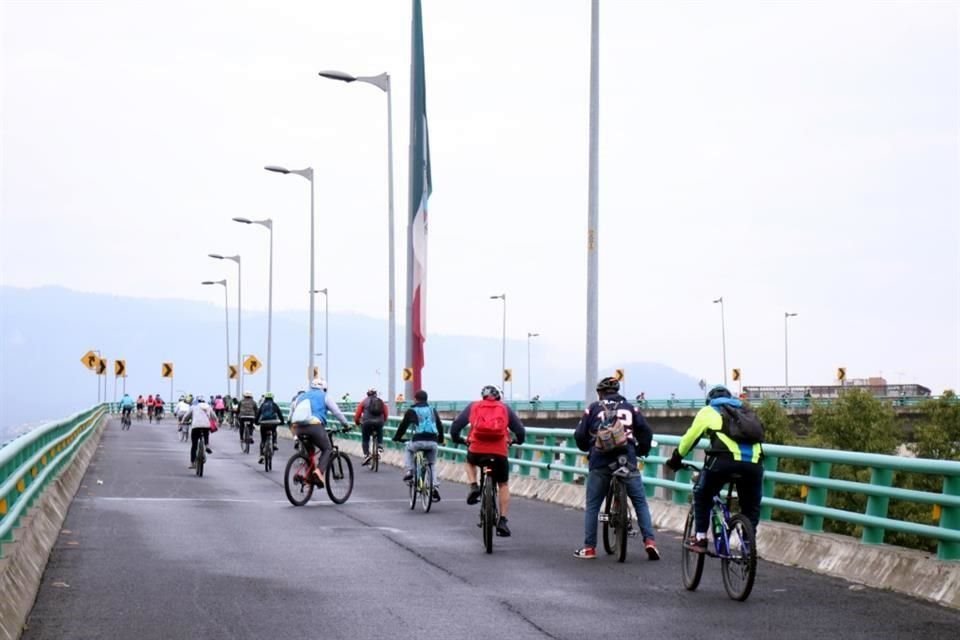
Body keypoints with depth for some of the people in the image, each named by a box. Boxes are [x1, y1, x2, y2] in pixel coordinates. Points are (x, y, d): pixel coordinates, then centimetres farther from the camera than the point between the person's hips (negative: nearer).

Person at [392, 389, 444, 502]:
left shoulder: (411, 411, 9)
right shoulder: (433, 410, 19)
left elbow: (403, 425, 13)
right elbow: (440, 426, 22)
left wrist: (396, 438, 29)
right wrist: (440, 440, 37)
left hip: (418, 441, -3)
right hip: (432, 442, 3)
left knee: (408, 450, 31)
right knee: (432, 464, 22)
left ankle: (408, 471, 13)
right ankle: (435, 487, 5)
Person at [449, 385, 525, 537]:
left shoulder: (473, 406, 17)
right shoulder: (505, 408, 17)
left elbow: (456, 424, 14)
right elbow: (520, 430, 13)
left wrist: (457, 439, 32)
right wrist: (519, 441, 34)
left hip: (476, 451, 1)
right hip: (499, 452, 0)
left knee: (470, 461, 38)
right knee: (503, 485, 19)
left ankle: (474, 487, 13)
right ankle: (502, 521, 8)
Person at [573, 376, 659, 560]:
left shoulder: (593, 408, 11)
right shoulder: (629, 408, 14)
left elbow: (580, 435, 6)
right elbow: (646, 432, 6)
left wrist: (587, 448, 25)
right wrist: (642, 451, 22)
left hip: (600, 462, -1)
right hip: (627, 461, 1)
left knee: (592, 506, 10)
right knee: (640, 502, 9)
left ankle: (589, 548, 9)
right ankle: (650, 541, -3)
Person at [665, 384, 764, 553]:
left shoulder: (709, 411, 23)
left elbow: (689, 438, 24)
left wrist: (676, 458, 39)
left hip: (725, 459, -3)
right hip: (753, 463, 3)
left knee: (702, 495, 21)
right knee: (751, 507, 19)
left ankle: (700, 539, 16)